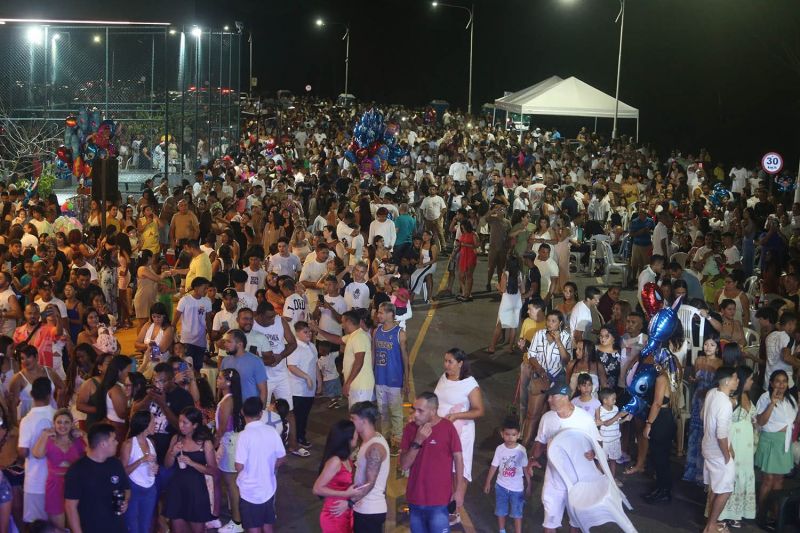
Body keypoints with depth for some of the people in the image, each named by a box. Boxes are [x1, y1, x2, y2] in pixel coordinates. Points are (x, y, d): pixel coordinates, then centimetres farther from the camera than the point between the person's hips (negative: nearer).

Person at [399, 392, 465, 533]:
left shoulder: (447, 427, -11)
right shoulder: (410, 428, -2)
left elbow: (458, 458, -3)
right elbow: (404, 465, -5)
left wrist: (459, 489, -5)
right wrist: (418, 441, -17)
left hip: (439, 501, -4)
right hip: (415, 499, 4)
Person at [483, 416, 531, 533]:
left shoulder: (521, 450, -13)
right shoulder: (500, 449, -9)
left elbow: (525, 469, -5)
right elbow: (494, 467, 1)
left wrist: (528, 486, -1)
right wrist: (488, 483, 6)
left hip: (517, 488, -2)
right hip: (501, 486, 2)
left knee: (517, 513, 6)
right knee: (501, 511, 16)